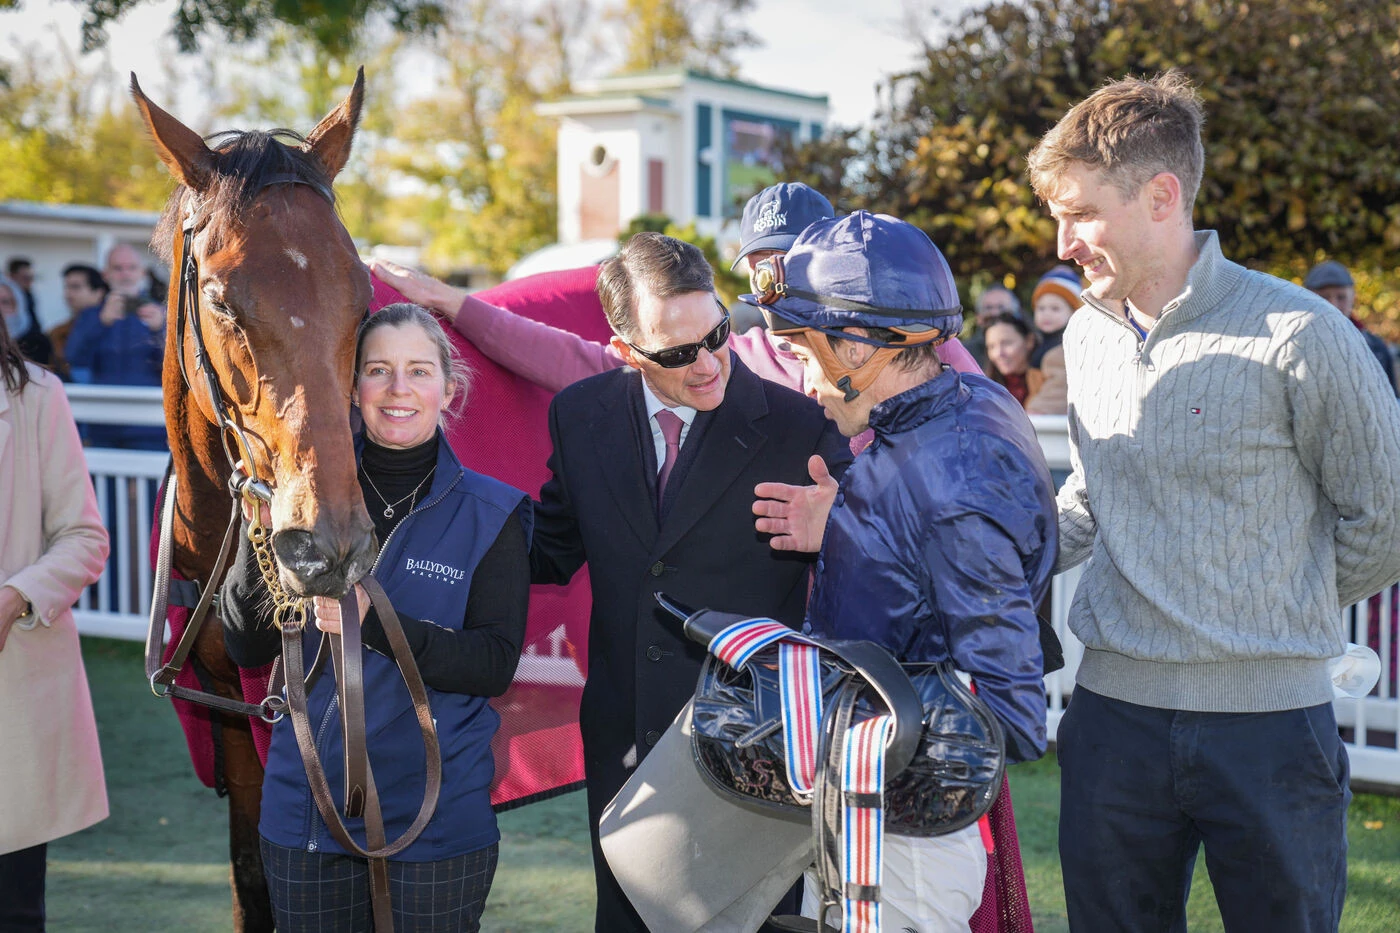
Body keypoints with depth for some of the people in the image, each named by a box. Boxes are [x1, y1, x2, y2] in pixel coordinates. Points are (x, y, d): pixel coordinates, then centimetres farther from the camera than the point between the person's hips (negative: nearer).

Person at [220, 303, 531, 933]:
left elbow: (497, 664, -12)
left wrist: (375, 622, -24)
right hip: (304, 808, 2)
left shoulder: (491, 515, -4)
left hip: (437, 820, -2)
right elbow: (247, 650, 1)